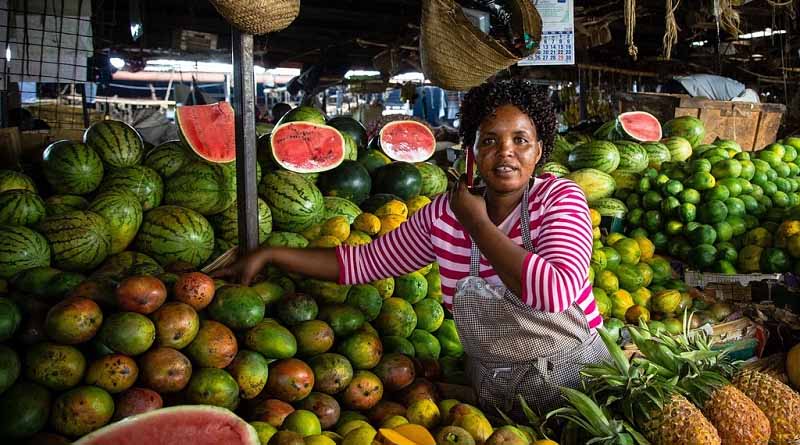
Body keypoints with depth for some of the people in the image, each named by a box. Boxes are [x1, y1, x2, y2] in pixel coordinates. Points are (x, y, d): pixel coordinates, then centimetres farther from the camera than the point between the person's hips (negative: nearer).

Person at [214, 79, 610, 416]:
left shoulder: (560, 198, -15)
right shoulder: (444, 214, -5)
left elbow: (555, 293, -33)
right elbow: (363, 262, 2)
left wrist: (478, 224, -23)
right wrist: (268, 255, -2)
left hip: (575, 380, -3)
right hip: (493, 391, 3)